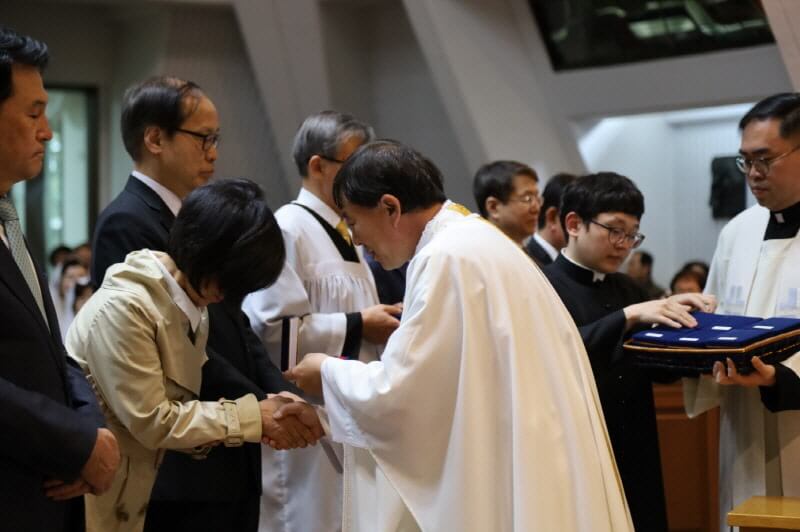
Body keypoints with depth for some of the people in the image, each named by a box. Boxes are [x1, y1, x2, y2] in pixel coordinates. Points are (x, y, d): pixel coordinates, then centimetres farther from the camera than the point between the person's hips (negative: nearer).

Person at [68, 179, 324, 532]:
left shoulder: (192, 308, 4)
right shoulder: (124, 307, -22)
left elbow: (180, 409, -1)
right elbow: (152, 421, -21)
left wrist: (270, 415, -15)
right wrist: (253, 417, -17)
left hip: (129, 495, 8)